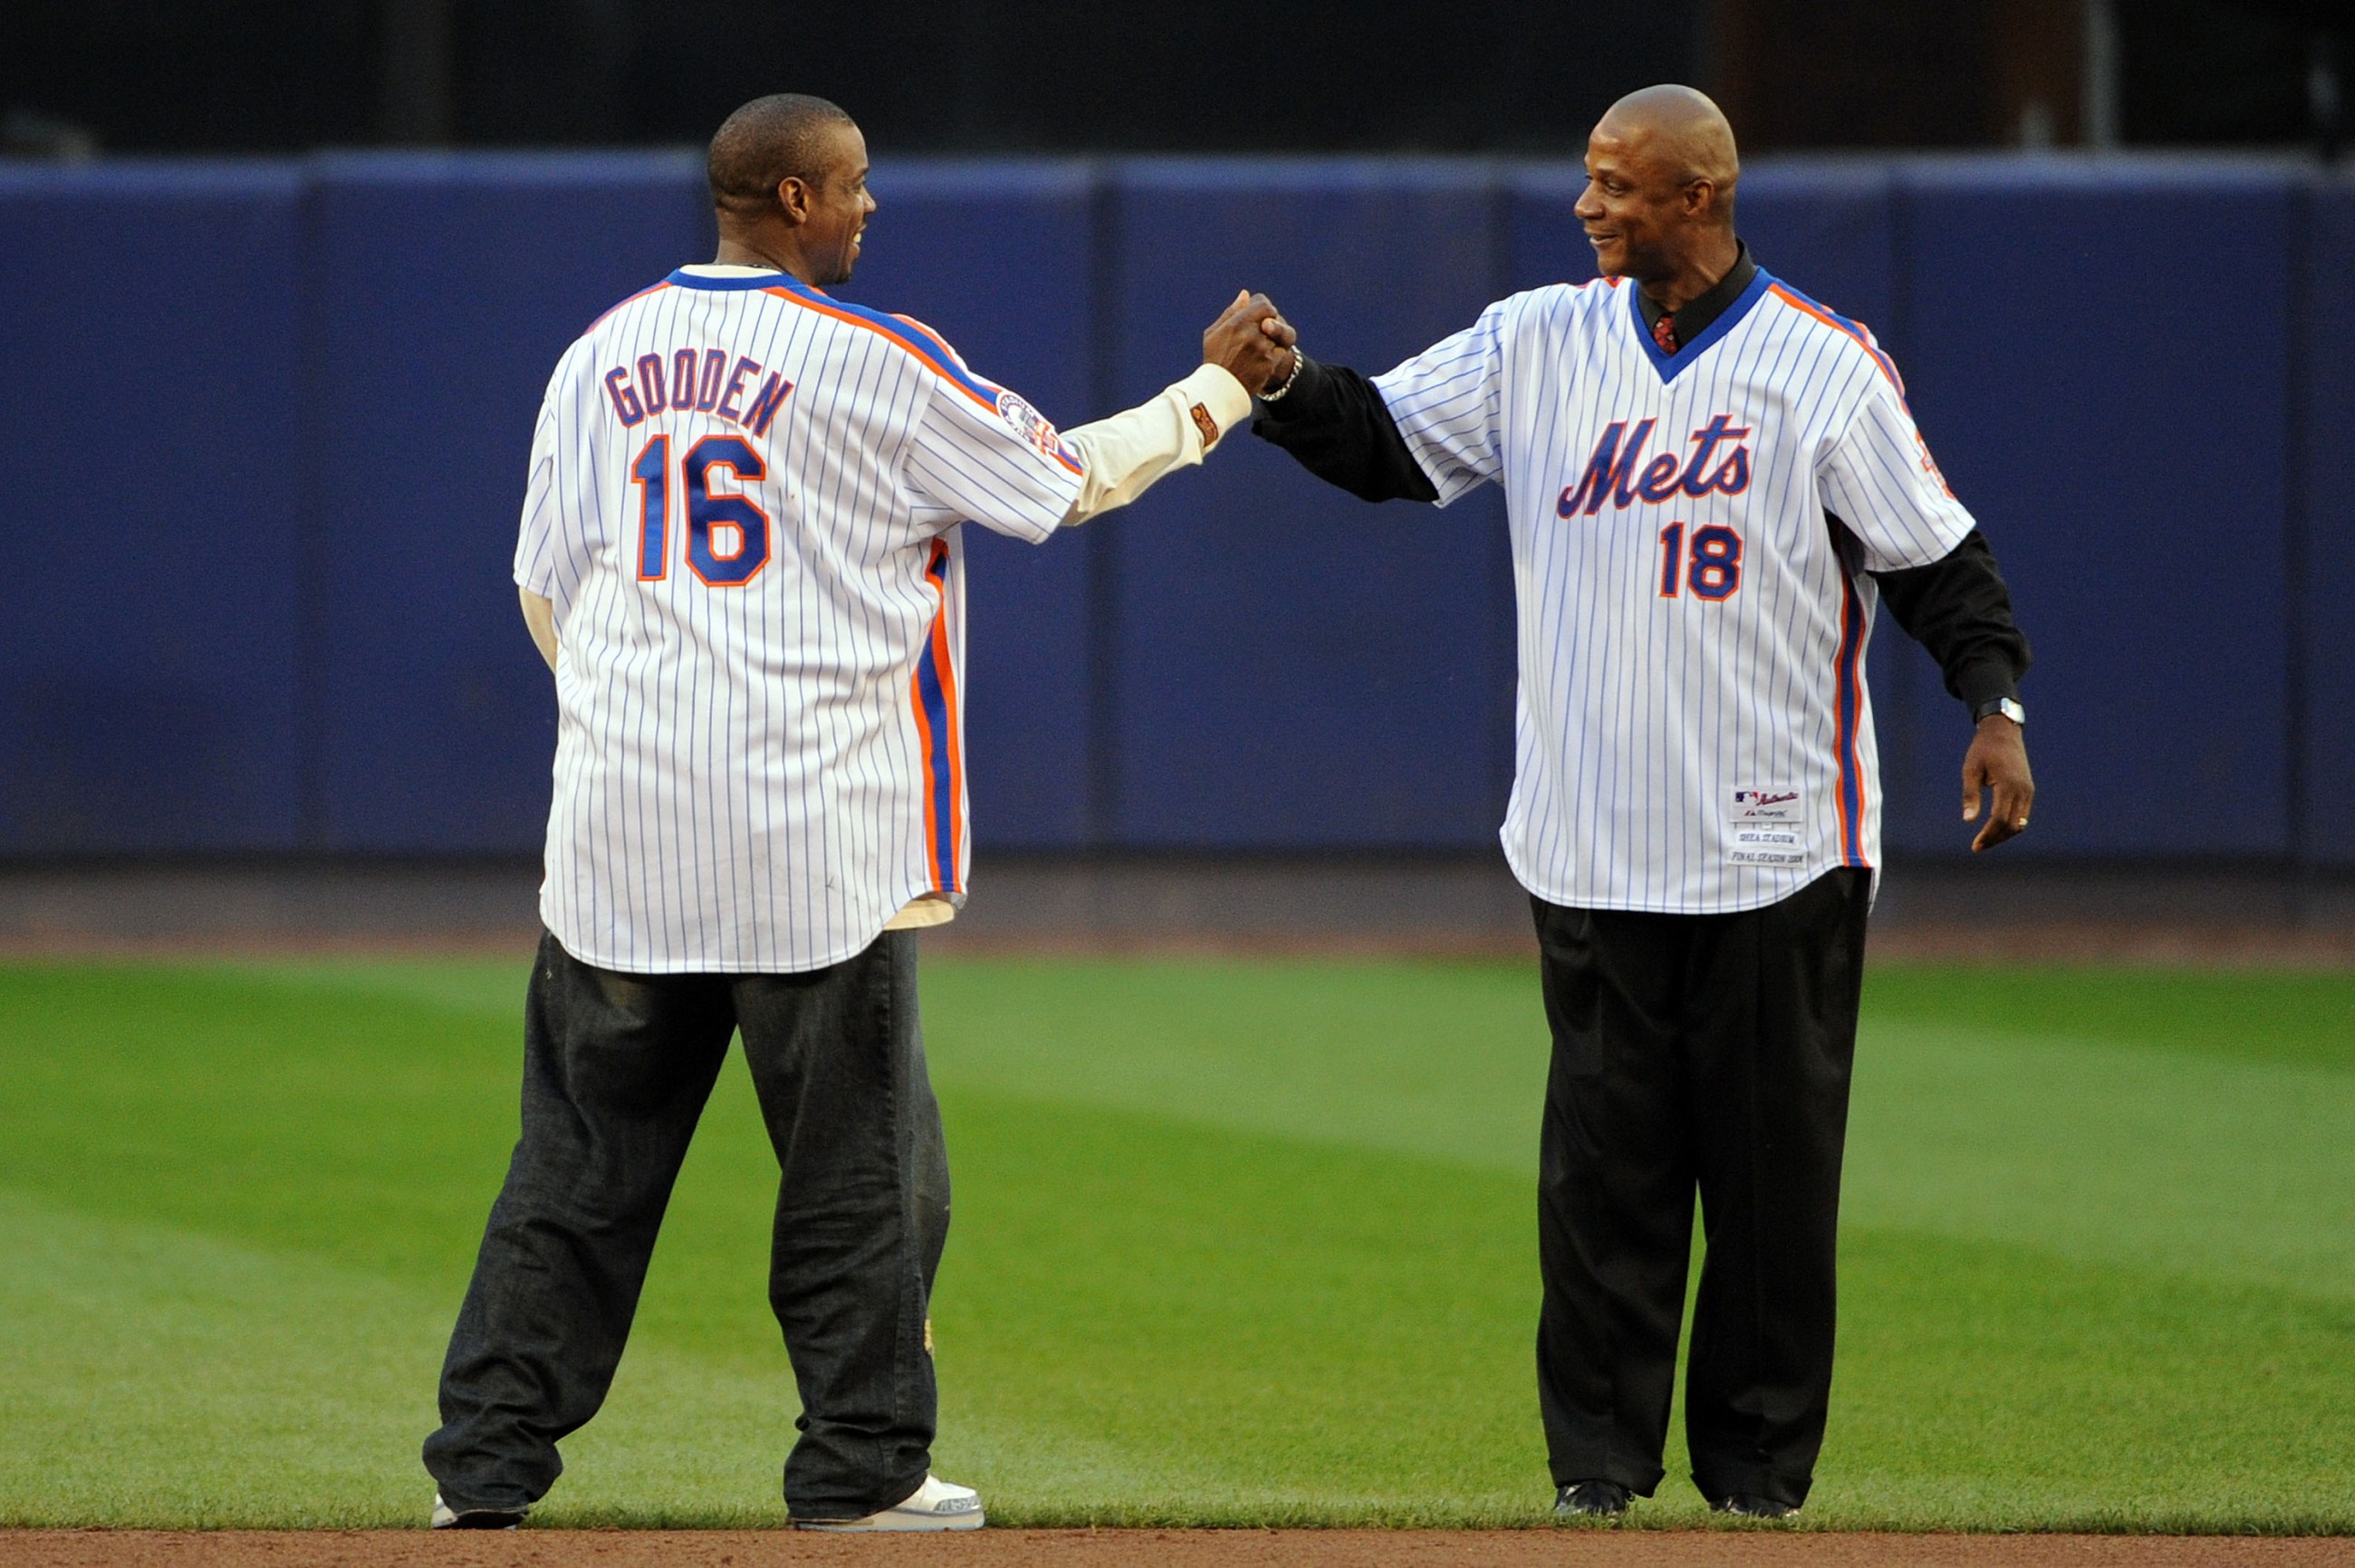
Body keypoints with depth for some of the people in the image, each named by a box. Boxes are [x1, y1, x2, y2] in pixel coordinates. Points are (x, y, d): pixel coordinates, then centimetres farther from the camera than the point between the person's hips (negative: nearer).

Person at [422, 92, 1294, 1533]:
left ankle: (487, 1465, 5)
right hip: (812, 832, -5)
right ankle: (862, 1467, 9)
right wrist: (1219, 391, 13)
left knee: (582, 1152, 8)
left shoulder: (601, 356, 9)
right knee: (860, 1156, 6)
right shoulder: (869, 360, -7)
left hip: (619, 820, 5)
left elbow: (547, 586, 13)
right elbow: (1065, 479, 1)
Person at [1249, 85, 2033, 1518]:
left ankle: (1761, 1455, 10)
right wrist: (1280, 383, -11)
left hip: (1777, 845, -3)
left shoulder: (1824, 365, -3)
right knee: (1603, 1156, 2)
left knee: (1772, 1157, 1)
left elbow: (1935, 553, -2)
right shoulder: (1539, 346, 7)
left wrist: (1996, 702, -16)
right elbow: (1380, 439, 9)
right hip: (1594, 846, 3)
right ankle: (1600, 1451, 9)